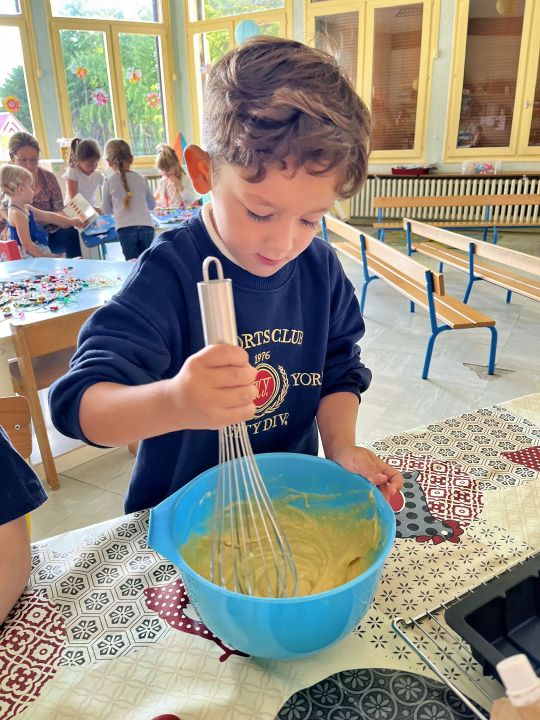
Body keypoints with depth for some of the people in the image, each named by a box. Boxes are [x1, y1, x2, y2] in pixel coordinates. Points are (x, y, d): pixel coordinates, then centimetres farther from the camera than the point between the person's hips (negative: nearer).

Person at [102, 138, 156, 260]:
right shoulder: (142, 179, 13)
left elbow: (106, 210, 16)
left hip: (126, 228, -2)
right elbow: (152, 205, 26)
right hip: (147, 227, 2)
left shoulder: (109, 181, 6)